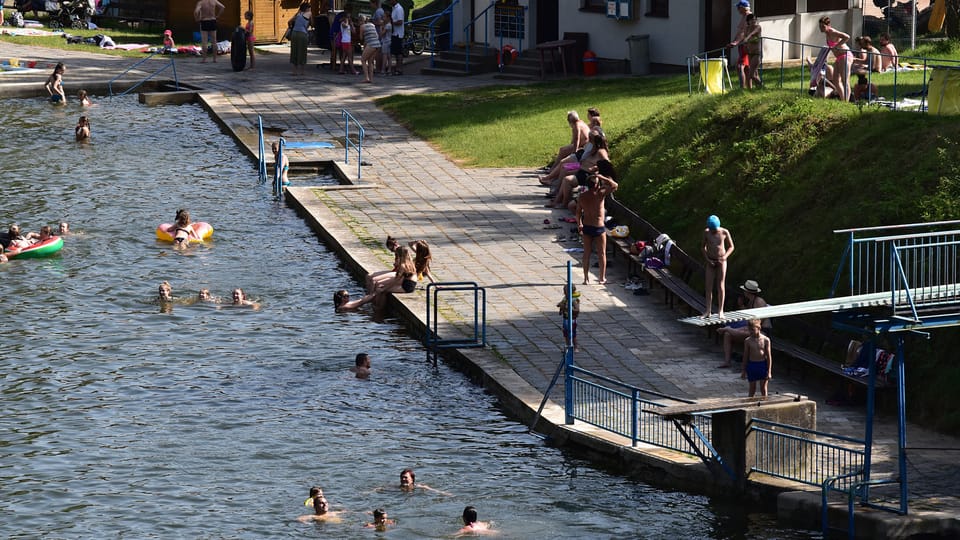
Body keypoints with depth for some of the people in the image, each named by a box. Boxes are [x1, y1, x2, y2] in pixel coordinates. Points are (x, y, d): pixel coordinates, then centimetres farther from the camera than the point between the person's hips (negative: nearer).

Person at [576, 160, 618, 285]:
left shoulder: (582, 197, -2)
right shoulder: (599, 194, -15)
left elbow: (578, 213, 6)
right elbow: (614, 185, -9)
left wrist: (579, 224, 21)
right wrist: (602, 177, -3)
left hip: (586, 227, 4)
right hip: (598, 227, -4)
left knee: (587, 253, 12)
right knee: (602, 253, 9)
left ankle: (586, 278, 13)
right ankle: (602, 278, 13)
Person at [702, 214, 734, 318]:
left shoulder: (724, 232, -9)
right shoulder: (706, 232, -6)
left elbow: (731, 247, 1)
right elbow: (703, 247, 5)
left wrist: (725, 256, -16)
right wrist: (707, 259, -8)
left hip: (721, 261, -2)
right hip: (710, 262, 2)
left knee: (720, 286, -2)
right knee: (709, 286, -1)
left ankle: (720, 310, 2)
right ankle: (708, 310, 4)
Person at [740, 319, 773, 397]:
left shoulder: (765, 340, -5)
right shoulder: (747, 341, -2)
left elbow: (769, 356, -4)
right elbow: (745, 356, 6)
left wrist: (769, 372, -7)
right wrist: (743, 371, 7)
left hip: (763, 364, -1)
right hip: (752, 365, 1)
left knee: (763, 389, 3)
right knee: (752, 388, 8)